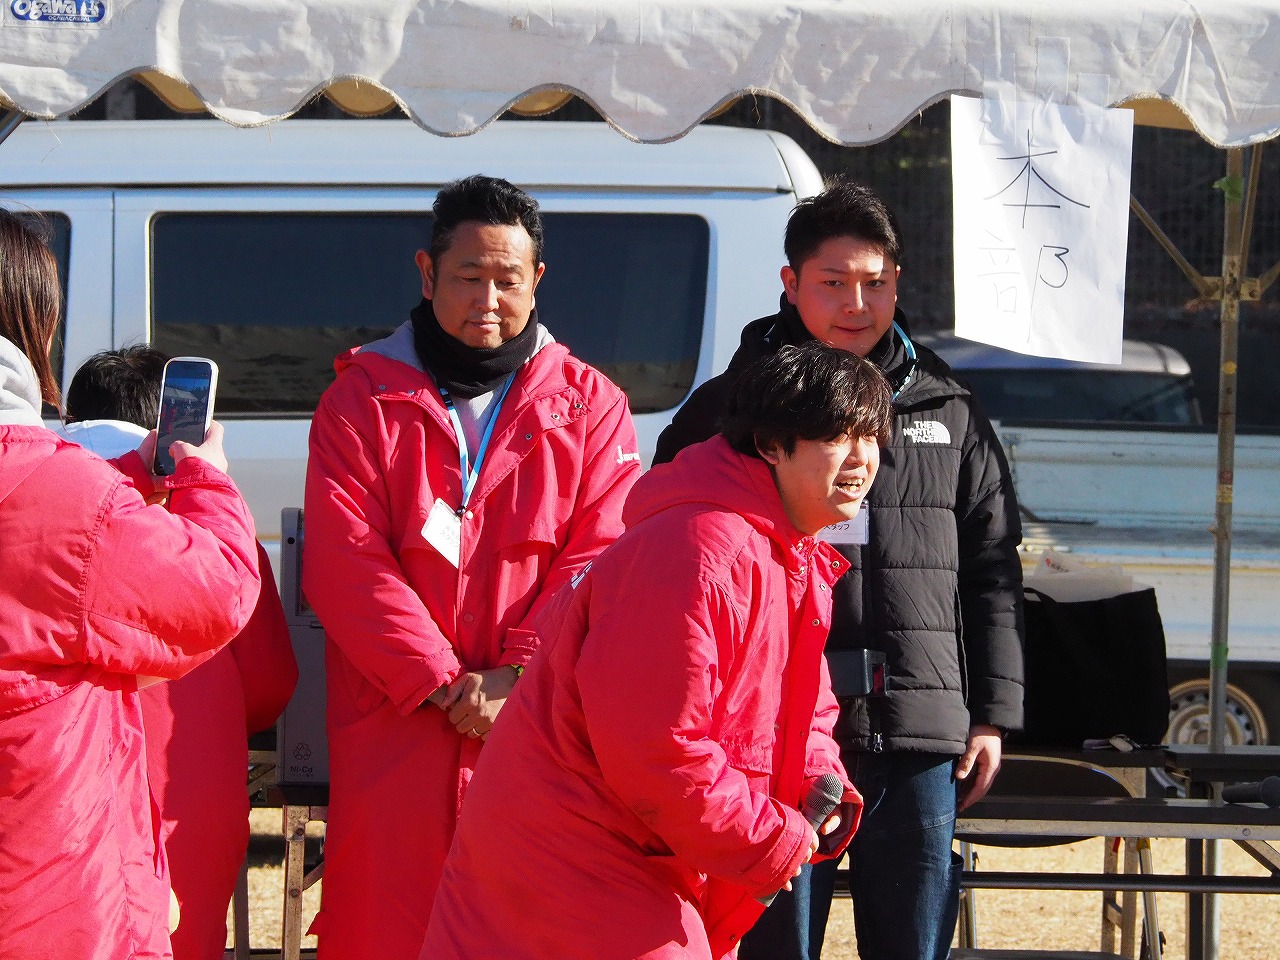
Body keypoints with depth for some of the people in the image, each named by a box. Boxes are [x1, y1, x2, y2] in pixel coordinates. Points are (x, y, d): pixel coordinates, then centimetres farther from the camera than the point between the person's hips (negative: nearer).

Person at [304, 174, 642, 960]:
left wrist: (521, 674, -12)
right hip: (394, 726, 0)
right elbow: (345, 563, -2)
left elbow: (601, 558, 1)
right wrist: (442, 682, -11)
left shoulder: (590, 405, 12)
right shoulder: (363, 400, 9)